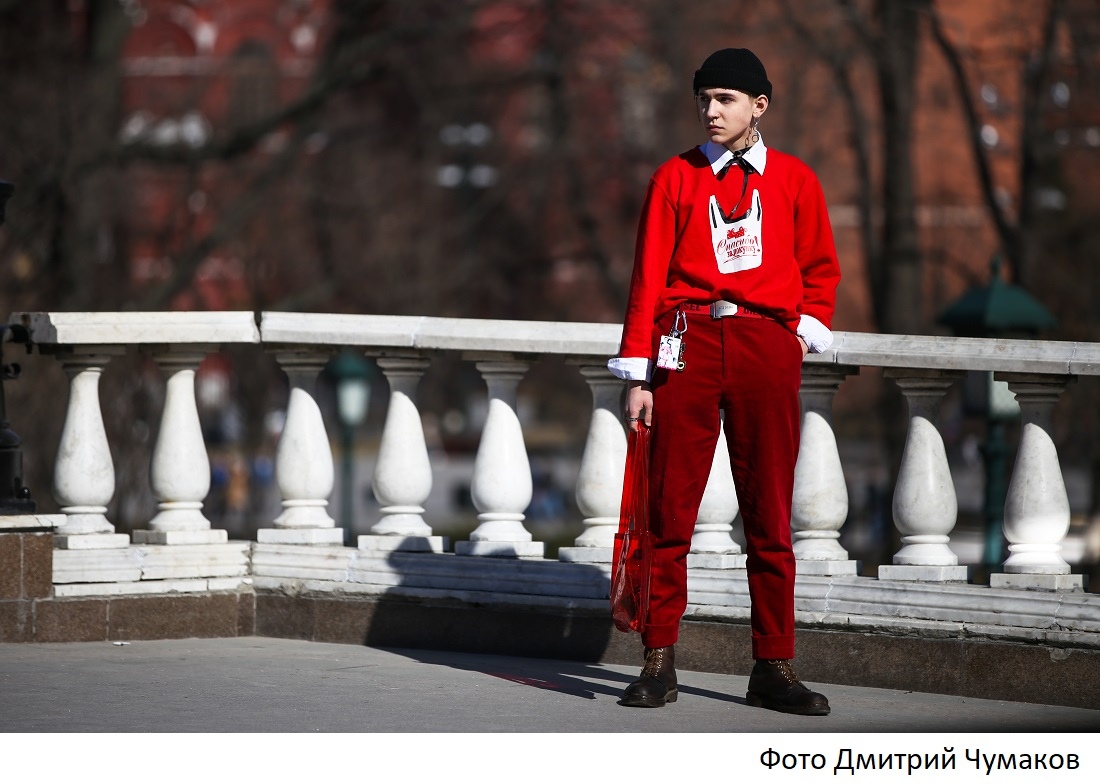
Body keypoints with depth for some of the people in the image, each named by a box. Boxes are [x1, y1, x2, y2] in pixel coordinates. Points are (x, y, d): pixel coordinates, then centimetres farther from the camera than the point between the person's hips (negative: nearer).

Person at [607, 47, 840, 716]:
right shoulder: (676, 178, 8)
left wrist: (806, 329, 1)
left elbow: (821, 267, 18)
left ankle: (775, 668, 6)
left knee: (771, 516, 1)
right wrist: (638, 375, -1)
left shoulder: (794, 180, 11)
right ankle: (661, 663, 3)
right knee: (671, 509, -2)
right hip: (688, 346, 0)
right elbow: (649, 276, 5)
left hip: (768, 351, 0)